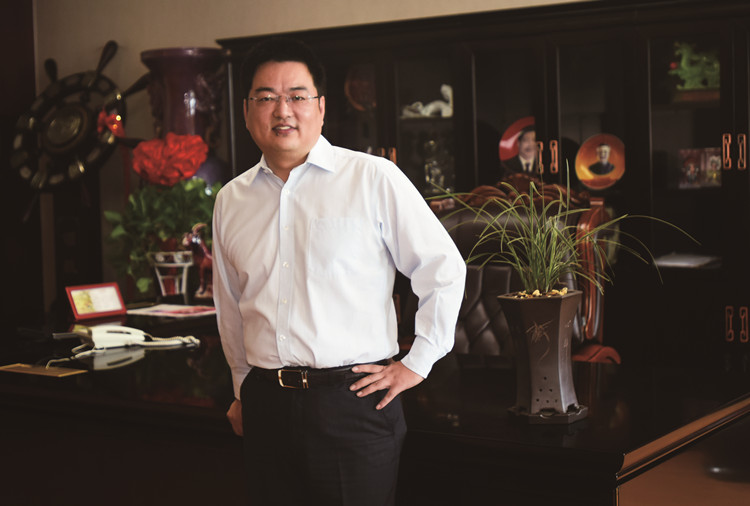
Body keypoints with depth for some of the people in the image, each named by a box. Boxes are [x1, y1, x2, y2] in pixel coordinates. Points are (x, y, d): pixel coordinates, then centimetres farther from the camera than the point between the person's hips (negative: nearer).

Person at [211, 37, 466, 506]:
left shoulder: (374, 179, -4)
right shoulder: (231, 200, 10)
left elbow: (445, 269, 0)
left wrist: (417, 363, -1)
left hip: (354, 400, -4)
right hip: (266, 405, 4)